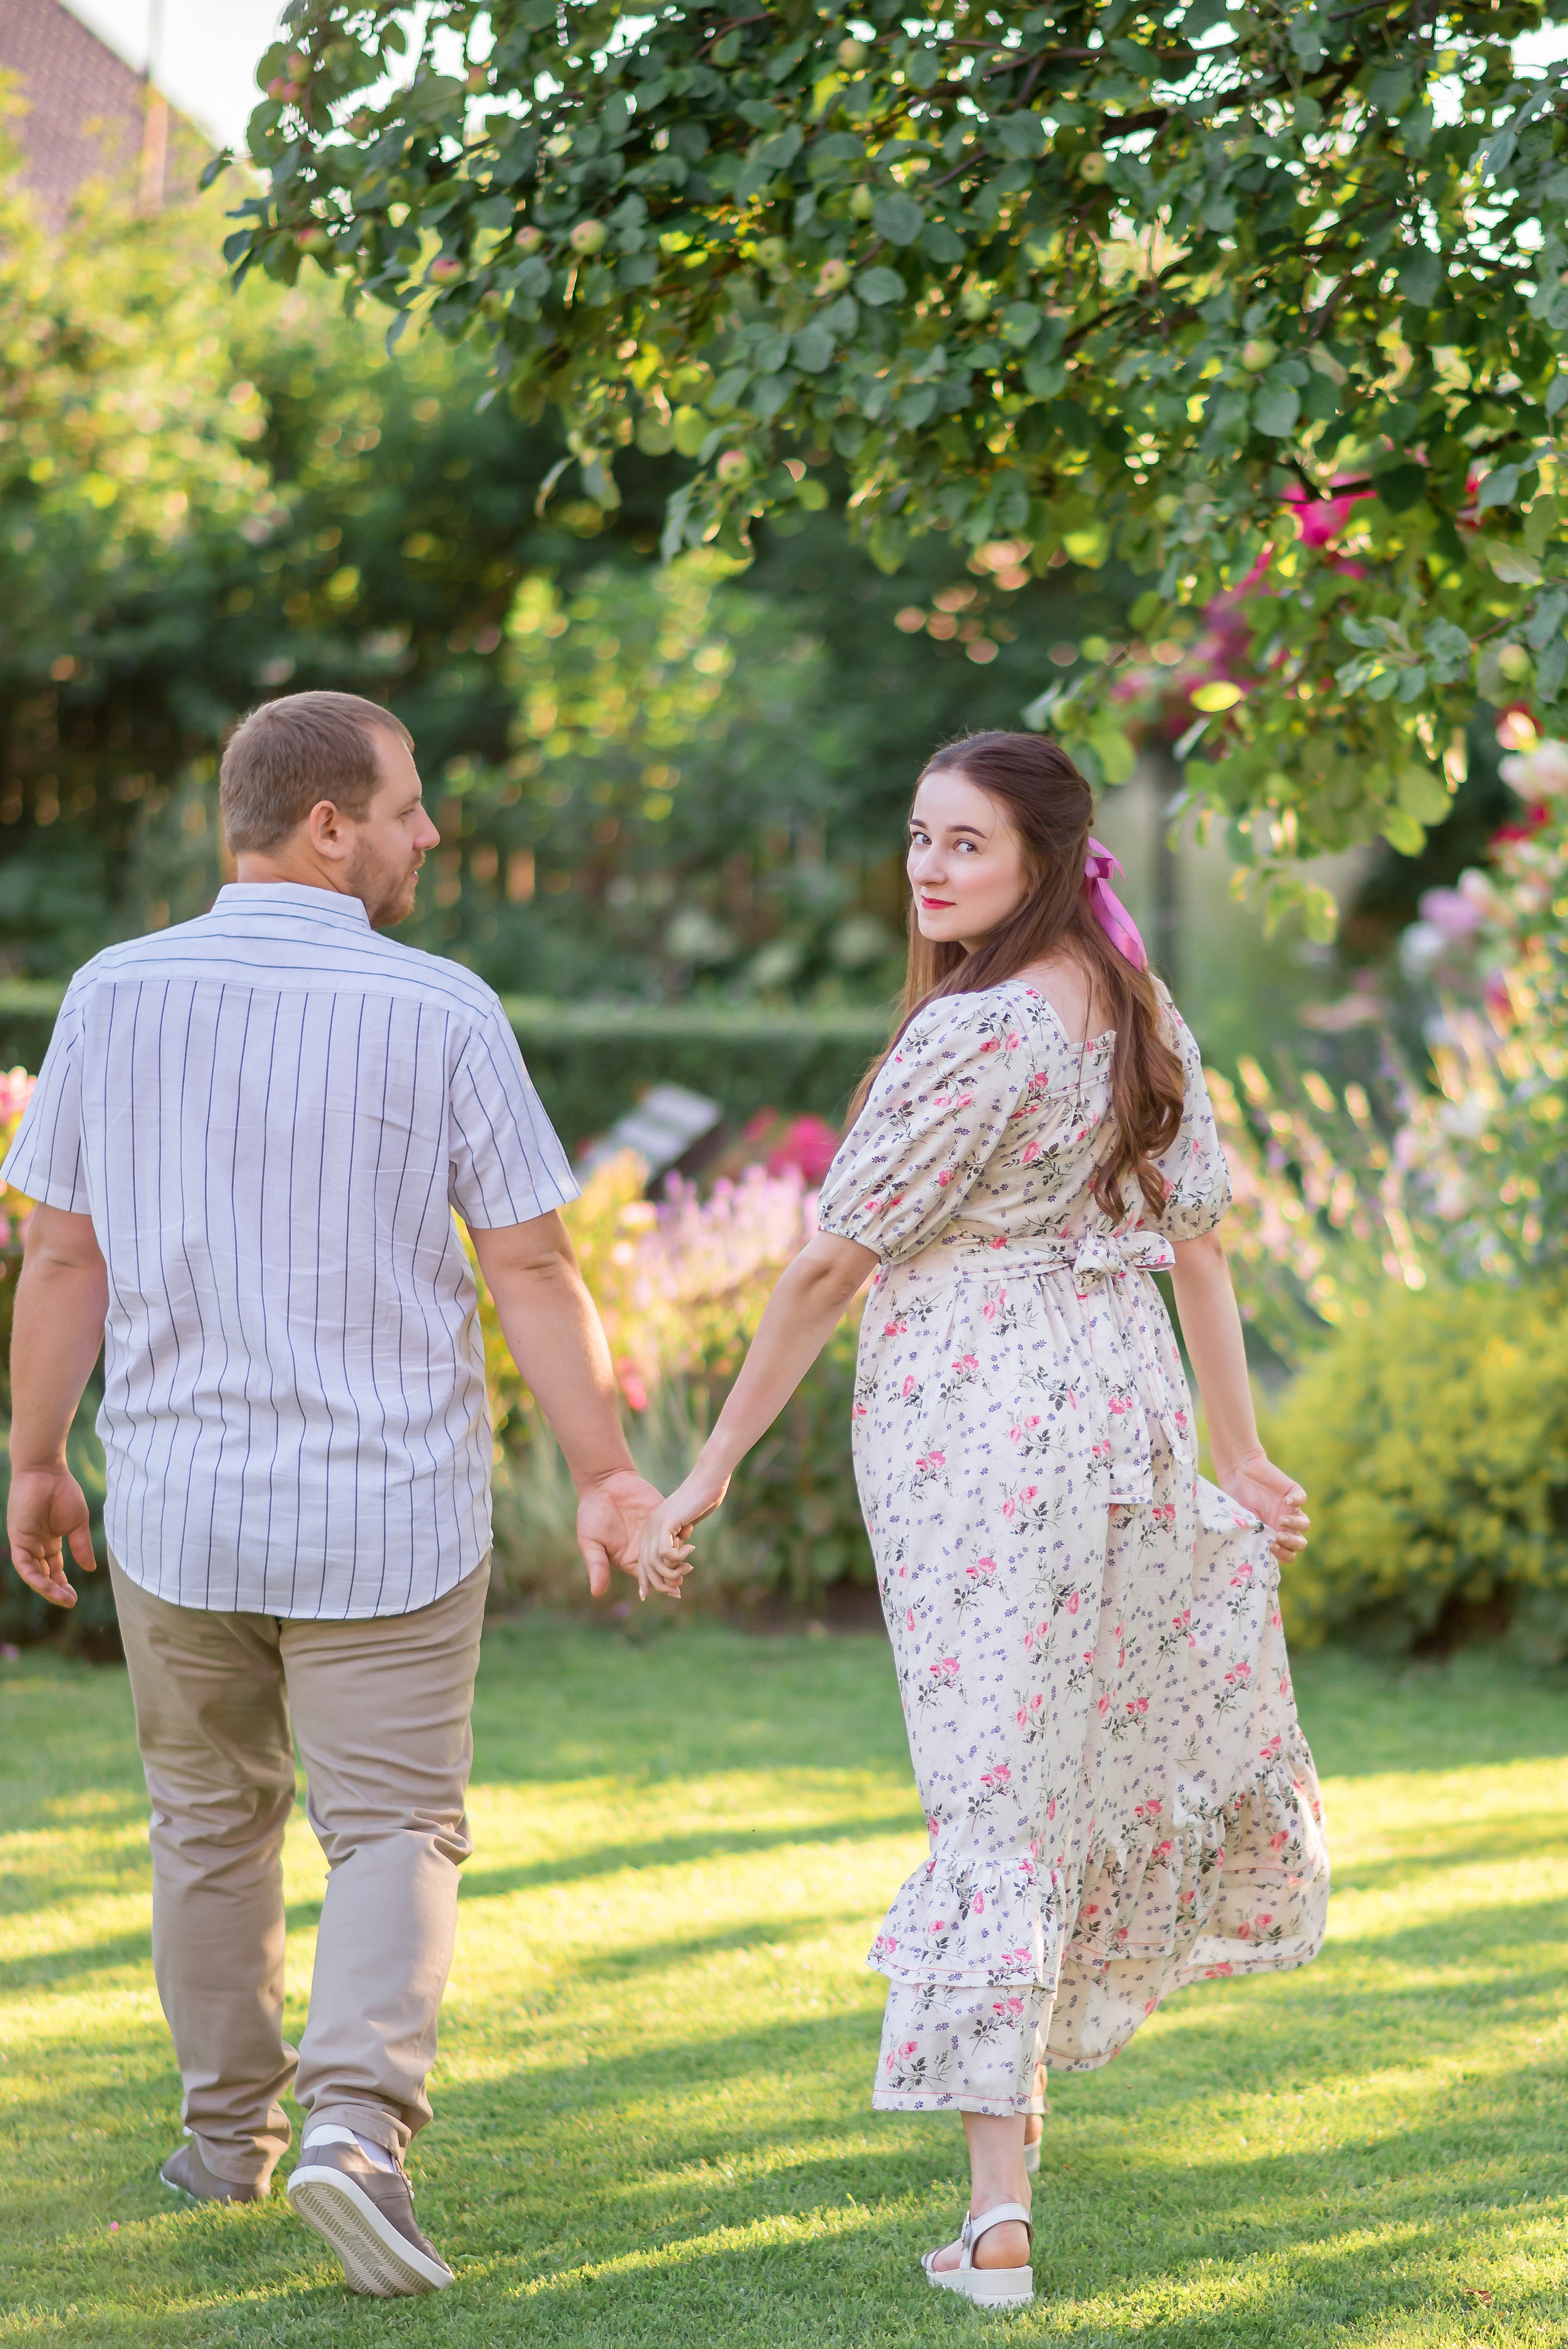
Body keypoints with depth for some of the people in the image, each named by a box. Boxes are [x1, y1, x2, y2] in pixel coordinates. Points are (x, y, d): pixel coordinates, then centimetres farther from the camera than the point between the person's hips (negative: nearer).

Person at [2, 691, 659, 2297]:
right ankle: (354, 2125, -16)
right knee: (392, 1831, 4)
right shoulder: (439, 1014, -11)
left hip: (180, 1502, 3)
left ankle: (227, 2133, 30)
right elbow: (534, 1271, -9)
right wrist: (603, 1473, 0)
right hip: (388, 1514, -3)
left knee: (211, 1819, 20)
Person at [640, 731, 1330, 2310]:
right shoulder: (1140, 1007, 5)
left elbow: (834, 1262, -14)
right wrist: (1235, 1451, 17)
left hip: (967, 1430, -7)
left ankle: (998, 2213, -6)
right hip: (1124, 1400, 7)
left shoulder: (976, 1034, -18)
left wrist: (713, 1466, -9)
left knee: (990, 1782, -4)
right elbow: (1197, 1236, 10)